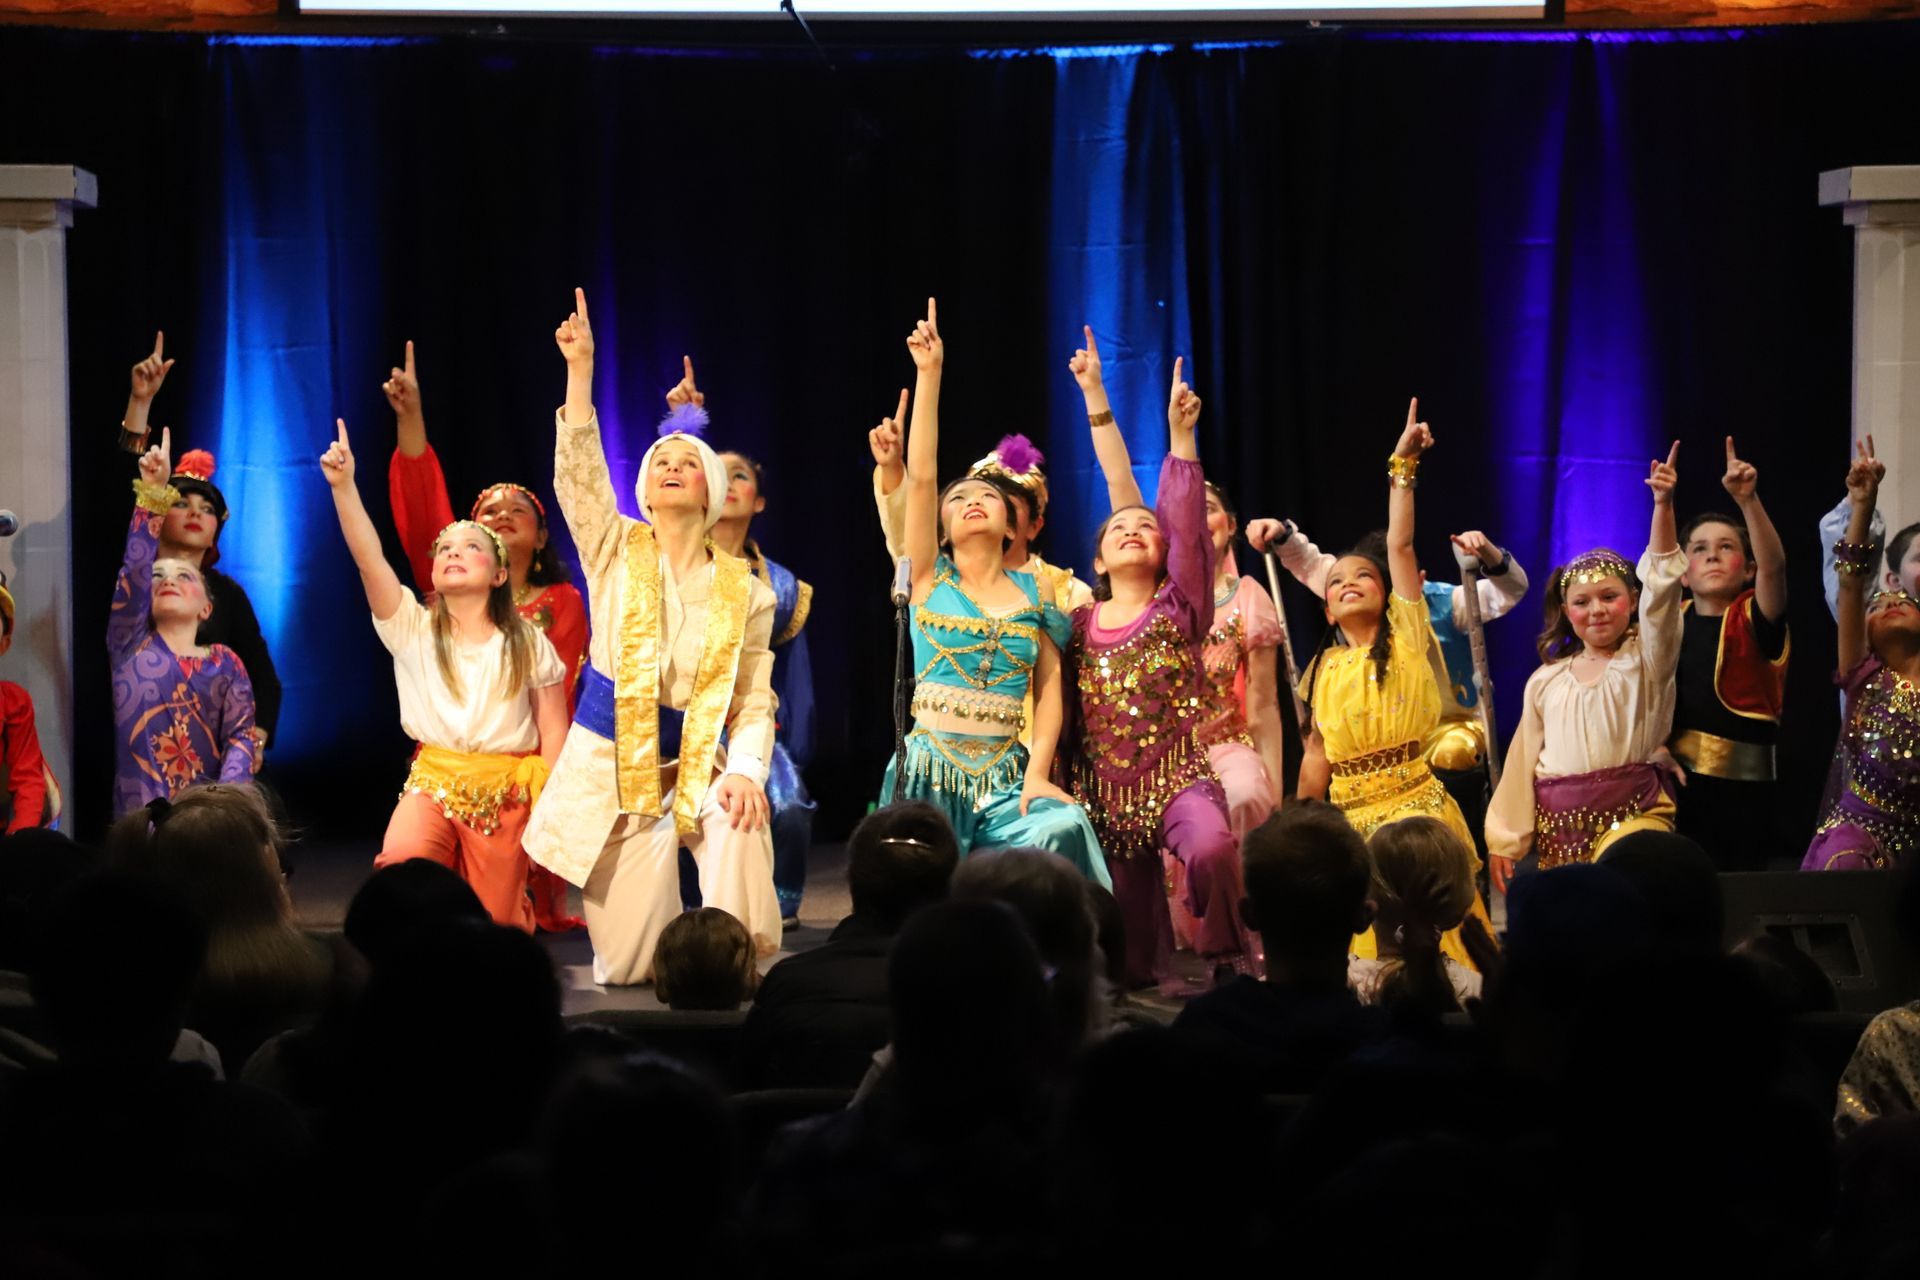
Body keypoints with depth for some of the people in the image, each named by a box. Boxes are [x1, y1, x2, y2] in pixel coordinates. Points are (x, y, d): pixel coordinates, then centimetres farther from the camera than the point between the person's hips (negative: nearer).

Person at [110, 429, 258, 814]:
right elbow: (134, 568, -1)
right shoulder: (131, 647, 10)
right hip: (139, 816, -1)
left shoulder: (224, 663, 11)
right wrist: (153, 493, -9)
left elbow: (241, 734, 3)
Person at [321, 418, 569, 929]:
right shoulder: (412, 628, 2)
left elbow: (554, 734, 3)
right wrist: (343, 486, -24)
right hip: (433, 781, 0)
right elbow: (369, 558, -12)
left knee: (494, 925, 2)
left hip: (506, 792, 0)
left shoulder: (528, 645, 2)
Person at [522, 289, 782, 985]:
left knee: (740, 819, -36)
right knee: (625, 967, -4)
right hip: (608, 760, 0)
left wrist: (745, 771, -20)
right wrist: (580, 370, -26)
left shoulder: (744, 589, 1)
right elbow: (577, 473, -17)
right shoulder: (616, 550, -1)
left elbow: (754, 702, -1)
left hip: (695, 761, 1)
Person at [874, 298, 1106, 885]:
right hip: (928, 773, -1)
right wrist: (929, 373, -9)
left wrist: (1037, 774, -10)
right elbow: (921, 477, -4)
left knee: (1062, 828, -27)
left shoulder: (1033, 594, 9)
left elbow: (1050, 688, 4)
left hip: (1004, 777, 1)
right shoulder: (931, 581, 5)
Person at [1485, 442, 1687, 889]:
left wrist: (1663, 506, -24)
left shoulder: (1644, 659, 2)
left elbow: (1660, 587, -12)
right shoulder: (1547, 681, 12)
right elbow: (1523, 761, 14)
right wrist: (1505, 841, 10)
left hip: (1632, 816, -4)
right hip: (1558, 827, 4)